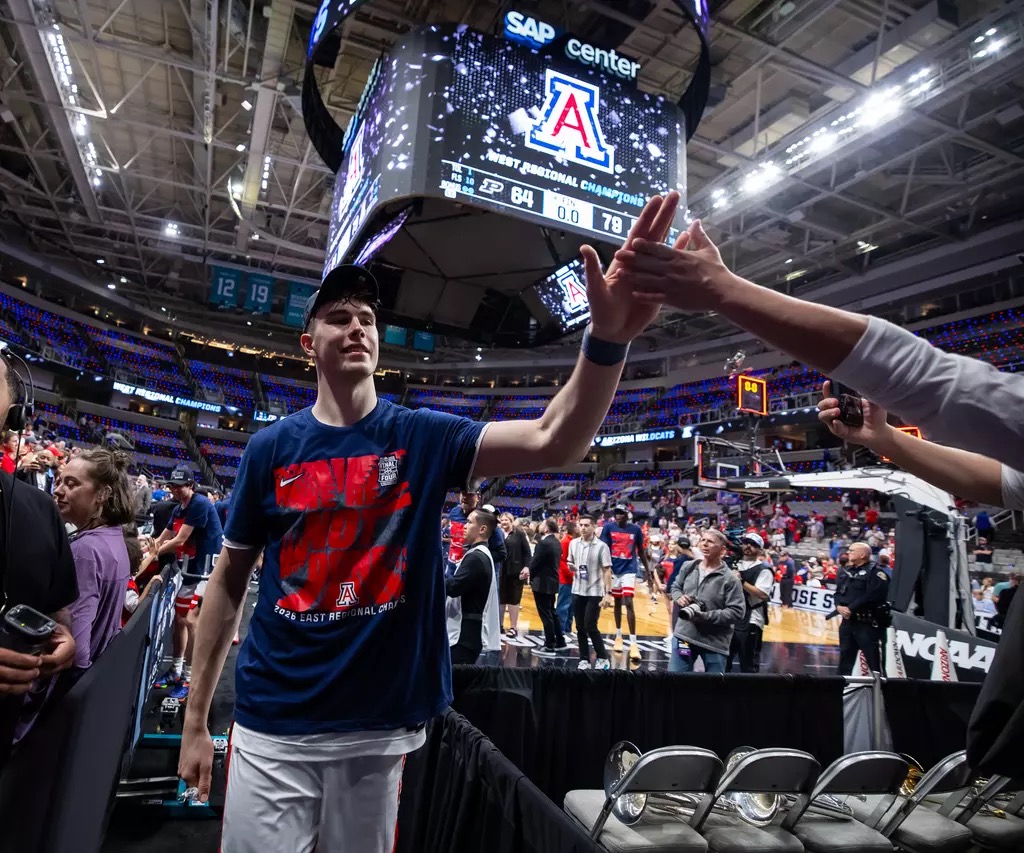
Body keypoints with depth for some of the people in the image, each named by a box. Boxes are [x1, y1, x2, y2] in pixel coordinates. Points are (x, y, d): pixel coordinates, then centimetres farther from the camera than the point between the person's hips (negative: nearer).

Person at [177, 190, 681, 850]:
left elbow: (555, 442, -19)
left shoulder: (424, 437, -6)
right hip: (272, 727, 0)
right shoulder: (272, 447, -3)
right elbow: (230, 580, 4)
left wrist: (608, 335, -36)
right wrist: (196, 719, 5)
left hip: (379, 726, 1)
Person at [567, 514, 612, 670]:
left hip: (595, 592, -5)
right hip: (577, 591, 5)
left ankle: (603, 658, 11)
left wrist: (608, 593, -16)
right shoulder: (573, 543, 4)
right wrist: (571, 567, -9)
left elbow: (607, 571, -10)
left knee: (590, 627, -7)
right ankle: (584, 660, 18)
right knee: (580, 628, 8)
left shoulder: (601, 546, -10)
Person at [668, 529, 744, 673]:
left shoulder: (730, 579, -12)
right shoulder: (688, 567, 2)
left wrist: (706, 616, -23)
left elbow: (736, 612, -15)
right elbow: (675, 587, 18)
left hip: (715, 643, -3)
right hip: (684, 635, 4)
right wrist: (679, 597, -6)